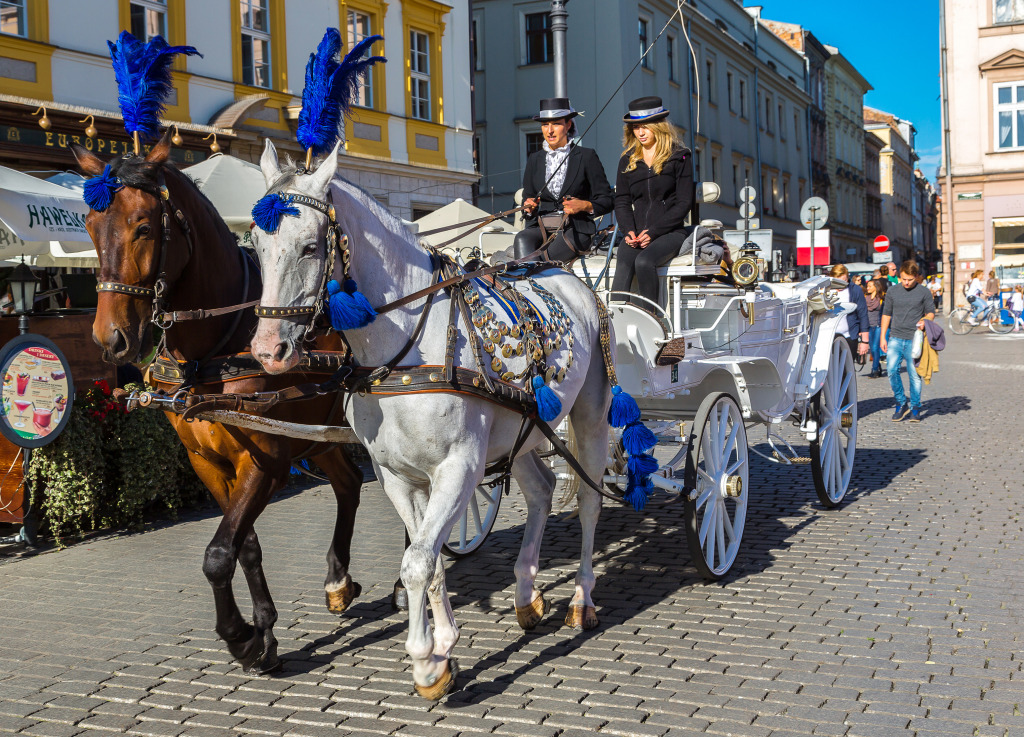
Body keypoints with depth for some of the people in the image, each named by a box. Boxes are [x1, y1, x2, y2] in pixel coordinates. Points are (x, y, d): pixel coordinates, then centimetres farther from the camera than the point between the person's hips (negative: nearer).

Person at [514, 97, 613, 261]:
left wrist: (584, 205, -15)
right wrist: (529, 208, -4)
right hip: (541, 228, 3)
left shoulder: (586, 156, 6)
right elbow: (527, 197, 21)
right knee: (522, 239, -34)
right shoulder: (534, 159, 18)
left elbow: (607, 201, 5)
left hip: (576, 230, -3)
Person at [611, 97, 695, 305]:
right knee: (623, 267, -27)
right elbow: (621, 201, 13)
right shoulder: (627, 160, 16)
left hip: (670, 232, -3)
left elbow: (684, 202, -2)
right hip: (636, 234, 3)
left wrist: (654, 231, -12)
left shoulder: (679, 157, 4)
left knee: (644, 262, -32)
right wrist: (629, 231, -7)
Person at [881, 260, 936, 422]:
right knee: (891, 370, -11)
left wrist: (924, 321, -13)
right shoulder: (892, 292, 9)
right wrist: (883, 337, 10)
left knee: (914, 375, -2)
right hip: (896, 338, 2)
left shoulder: (924, 293, 3)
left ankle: (915, 407, 12)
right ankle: (901, 403, 5)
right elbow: (886, 314, 15)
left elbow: (931, 313, 10)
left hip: (914, 339, -2)